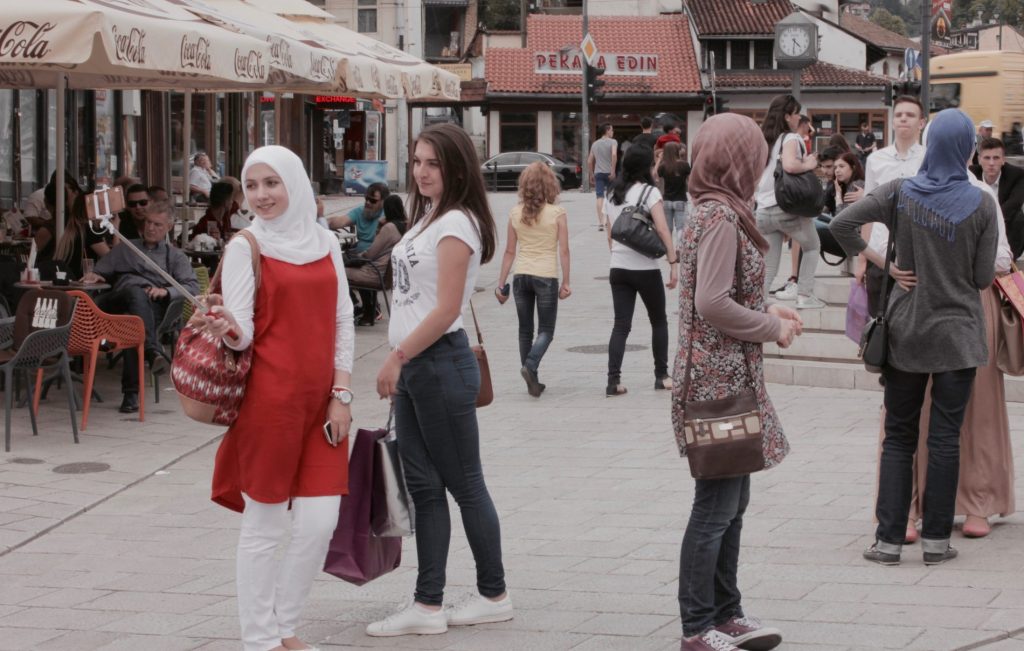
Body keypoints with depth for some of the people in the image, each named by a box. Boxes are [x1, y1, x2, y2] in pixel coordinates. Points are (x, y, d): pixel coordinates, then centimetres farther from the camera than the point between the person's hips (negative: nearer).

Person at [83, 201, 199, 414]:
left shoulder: (175, 256, 30)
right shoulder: (125, 249, 38)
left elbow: (192, 287, 13)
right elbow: (100, 270, 32)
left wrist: (166, 291, -6)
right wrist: (93, 276, 6)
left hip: (153, 306, -1)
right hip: (119, 299, 1)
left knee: (135, 321, -40)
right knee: (137, 293, -39)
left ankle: (131, 392, -49)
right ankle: (153, 350, -57)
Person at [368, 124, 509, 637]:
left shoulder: (456, 224, -13)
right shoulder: (427, 219, 15)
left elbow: (446, 309, -19)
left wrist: (398, 356, -17)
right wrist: (399, 362, 12)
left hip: (439, 363, -9)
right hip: (413, 367, 9)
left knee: (462, 482, 2)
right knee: (424, 486, 8)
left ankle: (494, 595, 16)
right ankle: (427, 607, 12)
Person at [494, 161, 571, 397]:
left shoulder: (515, 213, 2)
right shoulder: (557, 213, -6)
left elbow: (510, 251, 5)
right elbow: (563, 251, -7)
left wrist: (501, 283, 11)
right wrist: (566, 283, 0)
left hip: (521, 276, 3)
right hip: (546, 276, -3)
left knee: (525, 330, 14)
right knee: (546, 330, 7)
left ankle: (532, 381, 15)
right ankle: (530, 365, -18)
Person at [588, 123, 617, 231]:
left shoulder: (595, 144, 14)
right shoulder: (612, 142, -2)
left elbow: (589, 161, 14)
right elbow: (614, 154, -20)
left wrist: (592, 174, 23)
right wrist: (613, 171, -19)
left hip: (598, 173, 3)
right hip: (609, 172, -3)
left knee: (600, 197, -4)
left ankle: (601, 222, -15)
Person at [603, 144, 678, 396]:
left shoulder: (612, 195, 11)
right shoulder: (649, 192, -8)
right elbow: (662, 229, -16)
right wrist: (673, 262, -16)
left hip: (618, 268, 5)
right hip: (645, 268, -5)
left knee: (621, 325, 2)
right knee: (659, 321, 14)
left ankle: (613, 381, -9)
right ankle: (661, 376, 17)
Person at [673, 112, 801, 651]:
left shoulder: (715, 212, 13)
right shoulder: (721, 217, -17)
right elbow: (712, 305, -24)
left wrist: (768, 310, 11)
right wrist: (774, 329, -12)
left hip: (727, 379, 10)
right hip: (721, 381, -10)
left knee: (730, 504, 16)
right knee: (716, 508, -3)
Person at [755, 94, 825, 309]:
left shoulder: (764, 141, 13)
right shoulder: (791, 138, -8)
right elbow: (789, 165, -27)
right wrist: (808, 165, -11)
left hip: (763, 210, 6)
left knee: (768, 267, 9)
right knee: (812, 247, 20)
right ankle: (804, 295, 14)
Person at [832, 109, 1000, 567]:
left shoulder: (901, 194, -6)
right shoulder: (981, 204, -9)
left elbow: (842, 225, -14)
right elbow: (983, 277, -6)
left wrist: (880, 261, -3)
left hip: (905, 332, 1)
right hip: (957, 334, -1)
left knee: (898, 437, 9)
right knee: (945, 438, 4)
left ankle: (889, 540, 7)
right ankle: (936, 541, 8)